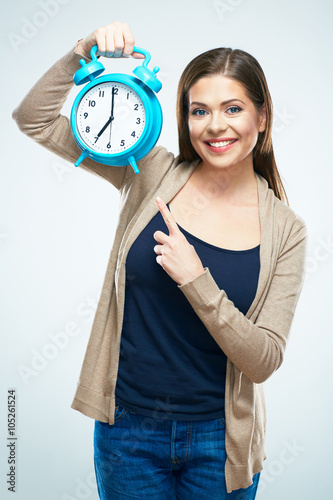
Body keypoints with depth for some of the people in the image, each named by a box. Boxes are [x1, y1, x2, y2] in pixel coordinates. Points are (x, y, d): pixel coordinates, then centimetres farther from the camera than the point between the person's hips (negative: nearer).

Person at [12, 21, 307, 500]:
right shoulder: (151, 173, -7)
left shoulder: (285, 230, -8)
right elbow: (34, 119, -5)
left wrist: (195, 280, -24)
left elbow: (263, 362, -13)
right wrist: (85, 51, -19)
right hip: (128, 427, 0)